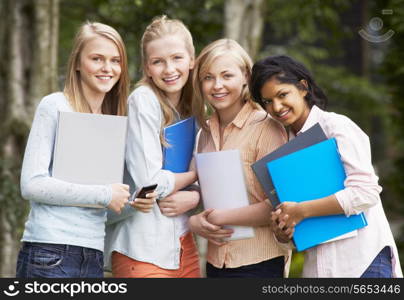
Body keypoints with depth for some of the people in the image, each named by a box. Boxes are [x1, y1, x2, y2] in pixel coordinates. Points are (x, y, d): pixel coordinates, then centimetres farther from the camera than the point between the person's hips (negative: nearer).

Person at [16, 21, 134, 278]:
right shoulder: (55, 106, -2)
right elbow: (31, 184, -11)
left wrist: (131, 201, -2)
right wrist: (104, 195, -11)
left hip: (93, 256, 6)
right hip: (50, 254, -6)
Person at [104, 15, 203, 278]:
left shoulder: (192, 109, 11)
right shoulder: (143, 100, -9)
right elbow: (149, 182, -16)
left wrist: (195, 197, -10)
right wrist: (195, 174, -1)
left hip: (182, 244, 7)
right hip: (143, 250, -7)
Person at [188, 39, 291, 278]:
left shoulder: (266, 128, -10)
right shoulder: (207, 132, 10)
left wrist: (219, 217, -11)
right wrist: (194, 221, -1)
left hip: (259, 263, -6)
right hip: (216, 262, 6)